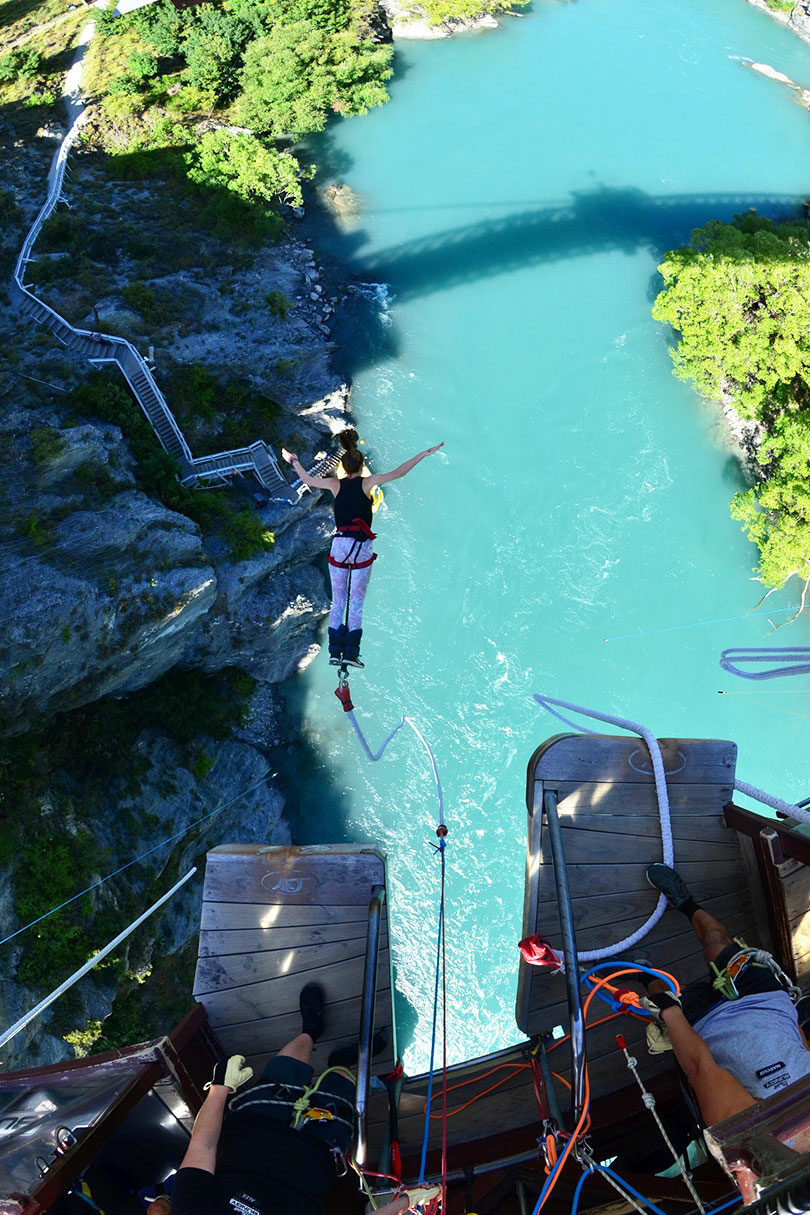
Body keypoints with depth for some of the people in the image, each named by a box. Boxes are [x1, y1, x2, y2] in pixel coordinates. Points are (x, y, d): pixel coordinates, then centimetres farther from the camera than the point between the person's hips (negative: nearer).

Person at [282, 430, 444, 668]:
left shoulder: (335, 484, 6)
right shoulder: (366, 482, -2)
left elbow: (308, 480, 21)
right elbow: (398, 473, -7)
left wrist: (294, 462, 37)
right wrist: (423, 454, -1)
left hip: (339, 547, 3)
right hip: (362, 549, -2)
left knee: (338, 603, 12)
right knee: (356, 604, 4)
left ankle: (335, 651, 12)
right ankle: (351, 653, 2)